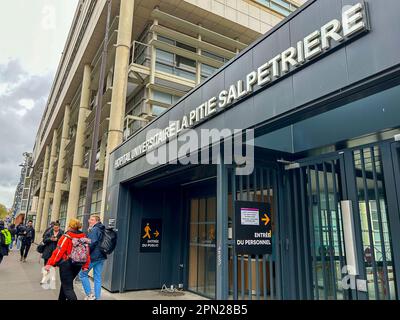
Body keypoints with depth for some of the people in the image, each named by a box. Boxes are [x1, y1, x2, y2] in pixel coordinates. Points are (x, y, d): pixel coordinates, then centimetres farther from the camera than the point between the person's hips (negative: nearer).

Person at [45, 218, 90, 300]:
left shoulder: (66, 237, -11)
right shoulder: (84, 237, 3)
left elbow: (59, 251, -16)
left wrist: (50, 263, -13)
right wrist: (85, 265, 13)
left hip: (66, 264, -6)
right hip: (78, 265, 6)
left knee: (67, 287, 0)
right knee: (66, 283, 26)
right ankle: (62, 298, 39)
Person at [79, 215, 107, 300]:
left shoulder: (94, 230, -12)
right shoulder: (102, 230, 15)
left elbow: (92, 243, -19)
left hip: (93, 256, -8)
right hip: (101, 256, 8)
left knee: (83, 274, 6)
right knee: (98, 278, 10)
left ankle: (89, 295, 5)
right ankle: (97, 297, 14)